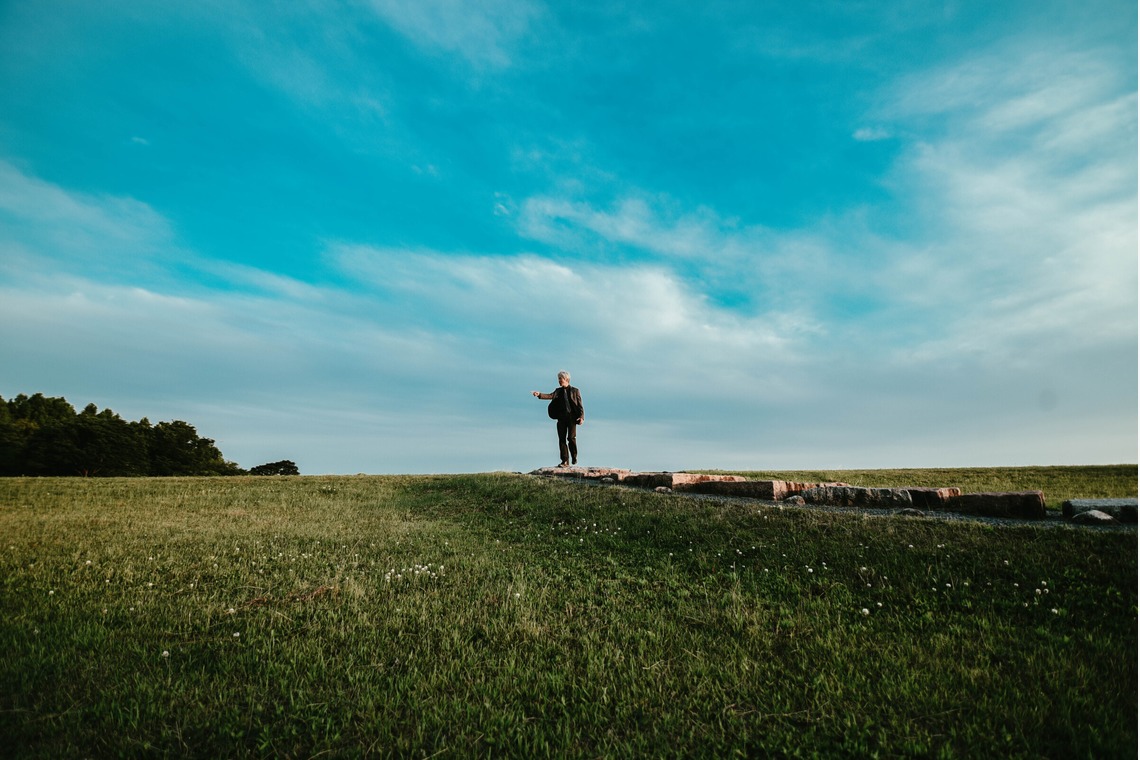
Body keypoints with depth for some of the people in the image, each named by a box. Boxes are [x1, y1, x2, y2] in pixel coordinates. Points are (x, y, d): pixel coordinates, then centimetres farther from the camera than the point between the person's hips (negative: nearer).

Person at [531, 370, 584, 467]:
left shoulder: (575, 391, 3)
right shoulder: (558, 391, 12)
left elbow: (580, 405, 1)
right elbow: (550, 396, -6)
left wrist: (581, 417, -11)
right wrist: (539, 395, -23)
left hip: (572, 417, -4)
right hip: (561, 418, 4)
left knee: (571, 438, -6)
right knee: (562, 439, 1)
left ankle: (574, 457, 18)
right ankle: (565, 461, 6)